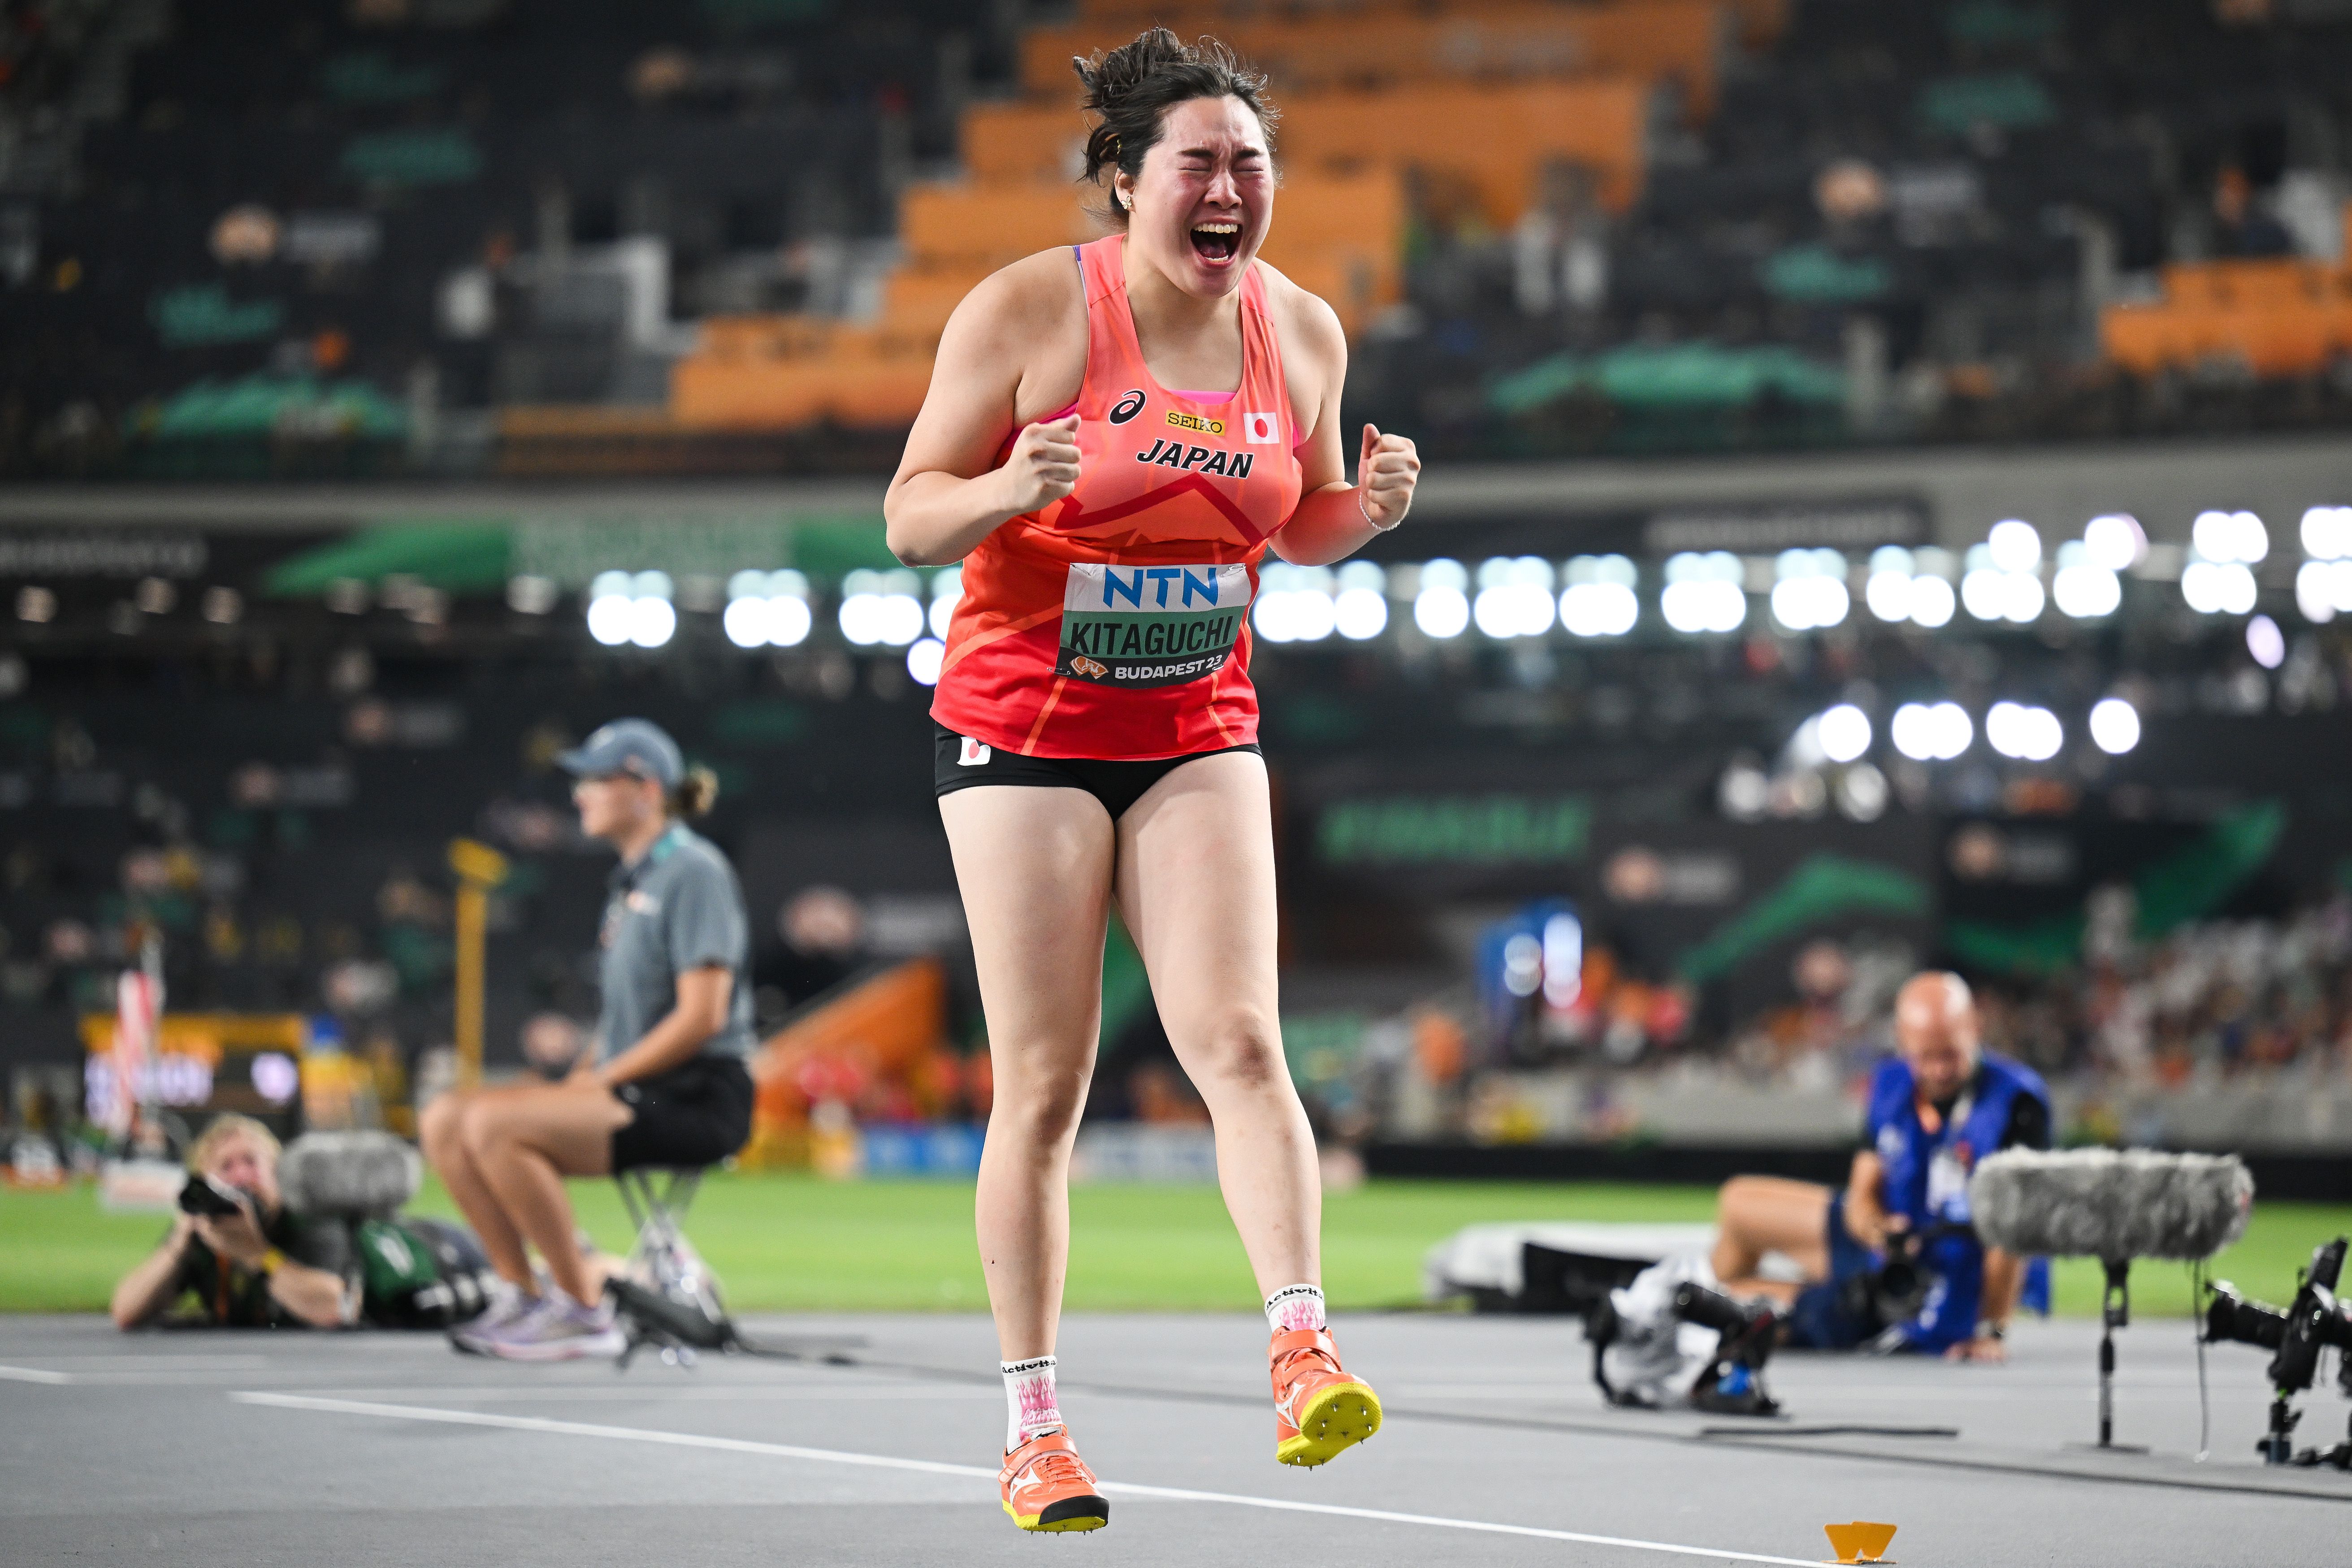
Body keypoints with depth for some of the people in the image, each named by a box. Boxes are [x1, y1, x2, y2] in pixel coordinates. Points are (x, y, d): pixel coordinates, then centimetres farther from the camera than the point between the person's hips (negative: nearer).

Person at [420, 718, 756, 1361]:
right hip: (634, 1092, 9)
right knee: (446, 1120, -1)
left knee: (495, 1123, -26)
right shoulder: (632, 880, 18)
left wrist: (602, 1080, -16)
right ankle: (524, 1294, 2)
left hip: (697, 1102, -9)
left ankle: (584, 1313, -19)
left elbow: (701, 1016, -18)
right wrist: (580, 1079, 7)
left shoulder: (694, 871, -9)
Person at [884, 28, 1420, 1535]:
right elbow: (910, 514, -7)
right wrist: (1007, 491, -28)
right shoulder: (1028, 310, -11)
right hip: (1025, 724, -3)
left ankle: (1304, 1352, -21)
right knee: (1044, 1083, -2)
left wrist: (1374, 503, -6)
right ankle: (1033, 1427, 5)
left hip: (1200, 734, 3)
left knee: (1240, 1038, -15)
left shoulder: (1302, 329, 2)